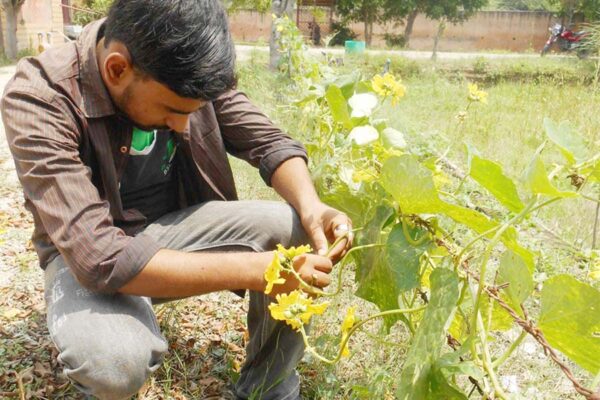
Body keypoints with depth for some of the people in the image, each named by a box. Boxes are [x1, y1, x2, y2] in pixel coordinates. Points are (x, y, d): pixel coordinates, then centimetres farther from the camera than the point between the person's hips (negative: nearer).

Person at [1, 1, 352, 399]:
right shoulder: (40, 99, -27)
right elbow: (98, 256, -35)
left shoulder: (187, 72, -14)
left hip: (177, 224, 4)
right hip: (87, 254, -3)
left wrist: (311, 207, -29)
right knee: (115, 362, -35)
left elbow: (268, 141, -8)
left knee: (293, 230, -21)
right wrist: (255, 269, -39)